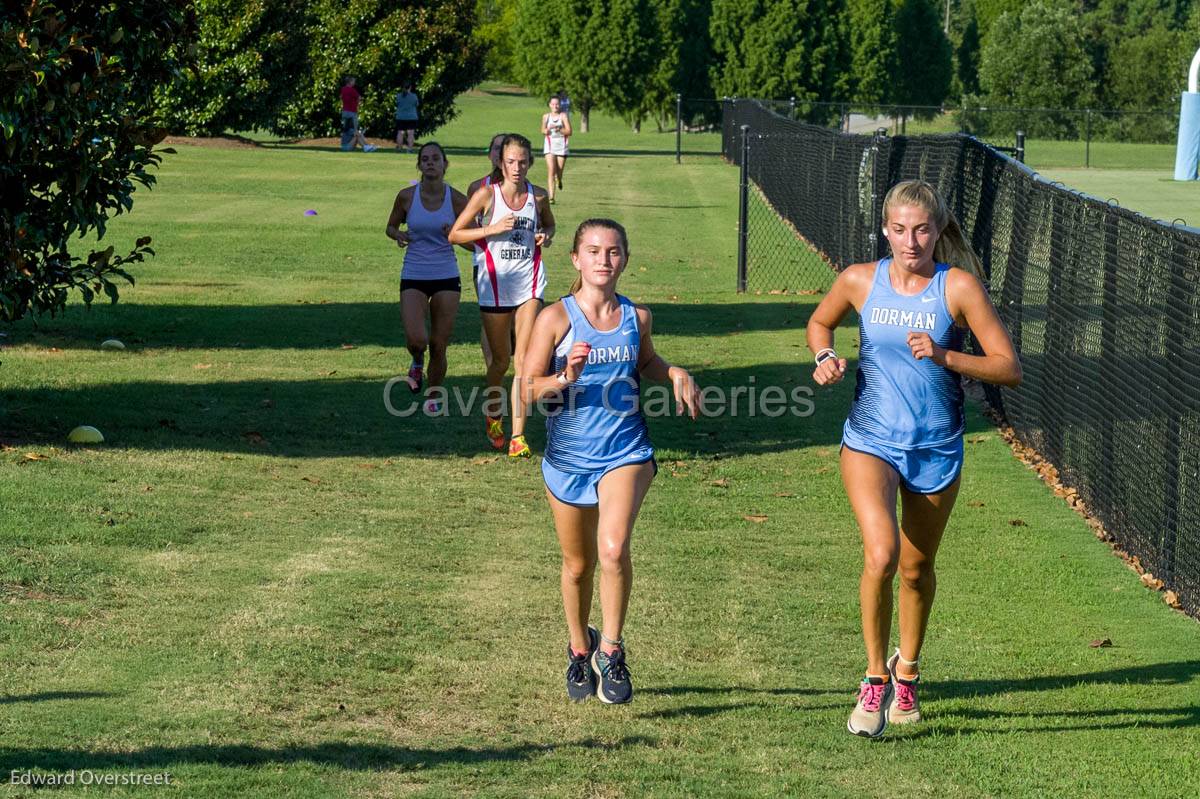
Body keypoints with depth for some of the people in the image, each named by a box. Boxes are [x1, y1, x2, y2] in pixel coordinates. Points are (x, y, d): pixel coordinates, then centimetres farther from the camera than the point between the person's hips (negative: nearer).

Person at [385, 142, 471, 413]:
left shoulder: (457, 199, -5)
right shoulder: (407, 196, -3)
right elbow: (391, 226, 13)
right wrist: (398, 235, -10)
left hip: (447, 278, 0)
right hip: (413, 278, 0)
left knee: (439, 345, 2)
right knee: (416, 340, -19)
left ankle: (432, 398, 25)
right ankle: (417, 362, 18)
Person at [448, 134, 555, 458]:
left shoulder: (538, 196, 2)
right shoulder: (487, 194, -6)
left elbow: (549, 224, 23)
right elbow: (454, 234, -4)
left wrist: (546, 236, -1)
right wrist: (492, 229, -16)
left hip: (529, 281, 1)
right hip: (495, 283, -1)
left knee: (524, 359, -10)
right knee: (501, 359, 10)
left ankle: (518, 435, -10)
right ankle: (494, 416, 38)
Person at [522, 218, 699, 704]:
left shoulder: (636, 317, 3)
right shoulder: (556, 318, -7)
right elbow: (528, 390, -8)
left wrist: (676, 374, 6)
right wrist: (566, 376, -26)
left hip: (625, 452, 0)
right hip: (567, 457, 0)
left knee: (614, 550, -23)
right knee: (578, 566, 13)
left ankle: (611, 650, -6)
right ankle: (579, 650, 38)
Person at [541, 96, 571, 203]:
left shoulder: (563, 116, -4)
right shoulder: (546, 116, 5)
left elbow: (569, 132, -8)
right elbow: (543, 131, 14)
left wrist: (558, 129, -22)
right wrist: (547, 130, -9)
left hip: (561, 146, -1)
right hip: (549, 147, 1)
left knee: (559, 171, 7)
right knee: (551, 170, -13)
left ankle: (559, 180, 47)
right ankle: (551, 197, -17)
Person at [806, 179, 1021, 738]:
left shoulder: (959, 286, -10)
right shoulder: (860, 281, -4)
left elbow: (1009, 369, -11)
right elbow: (819, 323, 18)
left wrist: (944, 357, -25)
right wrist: (825, 358, -4)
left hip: (936, 451, 0)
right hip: (870, 442, 0)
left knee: (916, 569, 15)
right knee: (880, 555, -22)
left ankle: (906, 670, 43)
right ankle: (876, 679, -3)